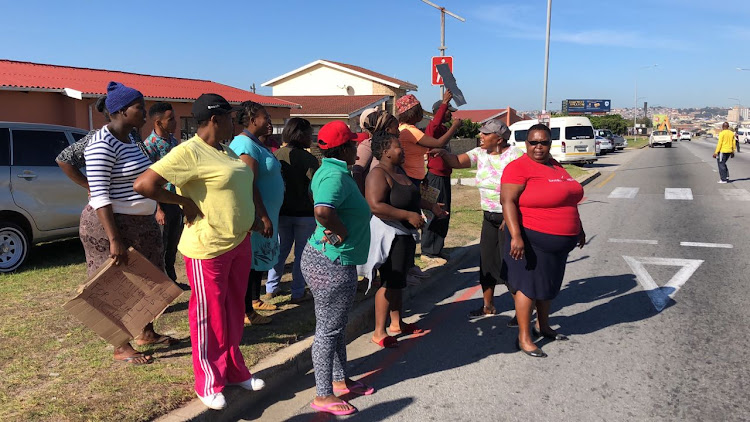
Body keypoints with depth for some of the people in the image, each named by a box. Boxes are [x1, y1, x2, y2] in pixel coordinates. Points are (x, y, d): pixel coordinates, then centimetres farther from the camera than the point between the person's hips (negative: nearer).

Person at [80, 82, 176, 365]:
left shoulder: (129, 140, 10)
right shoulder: (102, 144, -19)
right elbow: (99, 196, -23)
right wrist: (114, 240, -26)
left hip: (140, 223, 9)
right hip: (112, 224, -9)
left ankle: (147, 334, 34)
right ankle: (121, 348, 20)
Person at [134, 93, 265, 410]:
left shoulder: (225, 151, 10)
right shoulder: (188, 152, -18)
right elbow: (143, 184, -24)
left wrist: (255, 218, 13)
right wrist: (185, 202, -18)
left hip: (239, 242, 8)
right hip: (209, 248, -8)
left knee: (233, 311, 18)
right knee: (209, 316, 6)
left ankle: (235, 370, 35)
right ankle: (209, 383, 23)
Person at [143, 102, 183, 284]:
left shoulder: (173, 140, 7)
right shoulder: (149, 145, -16)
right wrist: (158, 209, -18)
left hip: (178, 200, 7)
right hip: (162, 202, -7)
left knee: (173, 244, 17)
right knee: (160, 247, 5)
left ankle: (171, 278, 31)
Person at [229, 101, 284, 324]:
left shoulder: (257, 143, 13)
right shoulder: (246, 144, -19)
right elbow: (249, 185, -25)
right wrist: (264, 217, -25)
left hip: (266, 211, 10)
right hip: (255, 214, -10)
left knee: (259, 259, 19)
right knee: (250, 260, -1)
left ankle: (255, 299, 33)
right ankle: (247, 311, 10)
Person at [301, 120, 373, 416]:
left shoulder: (329, 170, 9)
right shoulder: (336, 176, -23)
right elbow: (322, 211, -40)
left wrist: (335, 227, 8)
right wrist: (341, 231, -22)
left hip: (324, 257, 10)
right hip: (332, 264, -10)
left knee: (337, 325, 21)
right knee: (328, 329, 3)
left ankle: (340, 380, 37)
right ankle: (323, 395, 18)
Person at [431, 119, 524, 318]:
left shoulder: (515, 155, -14)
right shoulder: (480, 153, 5)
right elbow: (457, 162, -4)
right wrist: (443, 153, -25)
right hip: (489, 217, 7)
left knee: (509, 262, -3)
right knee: (486, 260, 10)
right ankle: (488, 305, 24)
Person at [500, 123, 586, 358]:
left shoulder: (555, 166, 13)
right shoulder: (519, 167, -13)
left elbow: (567, 199, 23)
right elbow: (507, 201, -22)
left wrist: (578, 228, 25)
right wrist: (516, 236, -30)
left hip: (558, 241, 8)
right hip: (533, 239, -8)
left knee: (549, 283, 18)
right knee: (528, 285, -3)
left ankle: (543, 326, 35)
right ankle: (524, 338, 7)